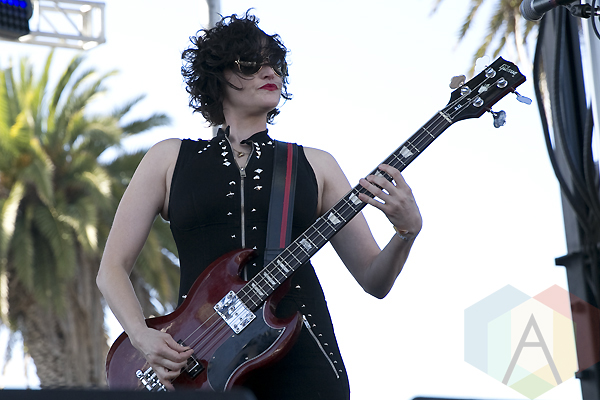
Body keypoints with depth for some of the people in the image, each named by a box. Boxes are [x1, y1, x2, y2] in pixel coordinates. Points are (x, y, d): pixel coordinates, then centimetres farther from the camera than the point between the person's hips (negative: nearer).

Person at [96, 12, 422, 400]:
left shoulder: (315, 164, 13)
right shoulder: (171, 158, 11)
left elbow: (374, 281, 11)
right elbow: (112, 268, 9)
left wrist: (407, 229, -9)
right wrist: (143, 337, -8)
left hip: (302, 357, 1)